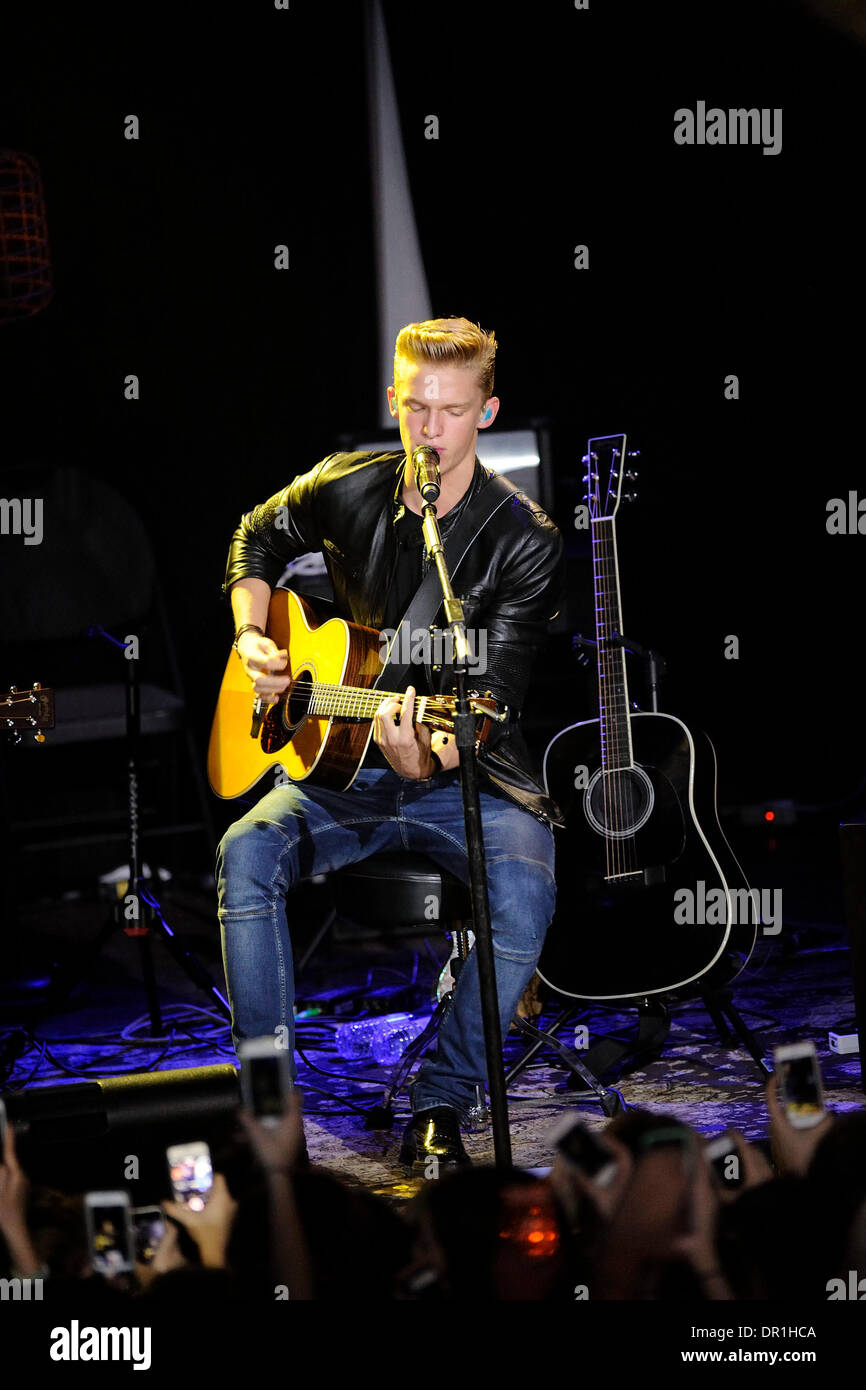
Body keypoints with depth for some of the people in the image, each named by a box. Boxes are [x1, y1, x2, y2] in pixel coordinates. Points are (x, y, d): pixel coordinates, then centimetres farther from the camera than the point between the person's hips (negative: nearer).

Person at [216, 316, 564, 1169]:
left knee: (525, 887, -33)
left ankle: (439, 1108, -18)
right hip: (347, 762, 3)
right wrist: (251, 636, 6)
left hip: (471, 774, -3)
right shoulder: (346, 490, 0)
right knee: (247, 852, -26)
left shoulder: (526, 542, -10)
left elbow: (493, 697, -17)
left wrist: (431, 758, -38)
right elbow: (258, 538, 23)